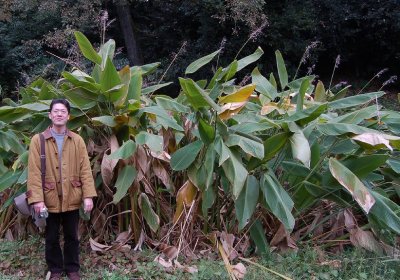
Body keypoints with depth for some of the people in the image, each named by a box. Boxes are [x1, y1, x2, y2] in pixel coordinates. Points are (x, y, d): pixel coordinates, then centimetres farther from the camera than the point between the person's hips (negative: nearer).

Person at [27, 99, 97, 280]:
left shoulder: (77, 140, 3)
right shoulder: (38, 140, -2)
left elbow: (85, 169, 0)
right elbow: (34, 171, -7)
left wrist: (88, 195, -9)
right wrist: (37, 199, -15)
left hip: (72, 198, 1)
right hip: (49, 199, -1)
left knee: (72, 236, 13)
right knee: (52, 238, 12)